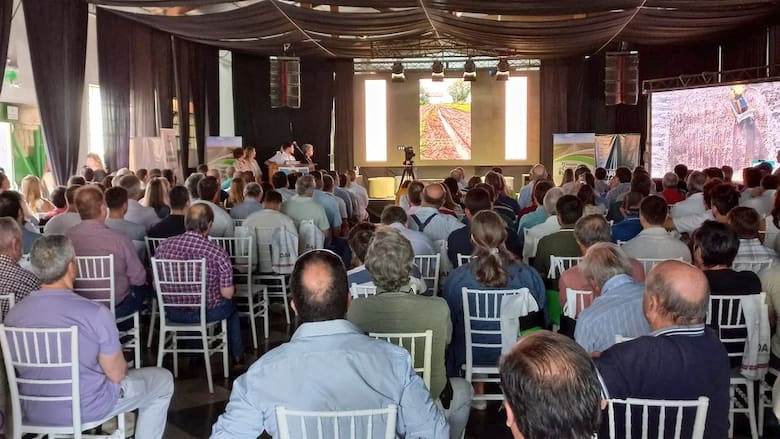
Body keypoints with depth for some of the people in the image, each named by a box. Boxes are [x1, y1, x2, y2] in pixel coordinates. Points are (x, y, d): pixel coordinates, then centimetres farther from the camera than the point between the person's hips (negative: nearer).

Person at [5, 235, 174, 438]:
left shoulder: (12, 315, -11)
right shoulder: (96, 313, -26)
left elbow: (21, 369, 6)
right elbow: (116, 374, -17)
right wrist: (121, 365, 7)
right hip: (87, 410, -5)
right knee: (162, 379, 17)